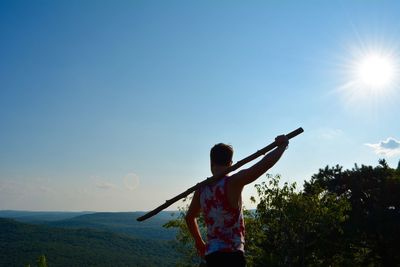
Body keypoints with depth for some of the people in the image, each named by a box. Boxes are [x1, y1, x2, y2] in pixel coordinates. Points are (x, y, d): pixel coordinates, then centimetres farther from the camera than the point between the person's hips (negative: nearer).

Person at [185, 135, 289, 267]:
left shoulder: (201, 189, 6)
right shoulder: (233, 182, -13)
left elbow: (189, 217, 21)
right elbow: (266, 163, -16)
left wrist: (199, 243, 32)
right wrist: (282, 145, 1)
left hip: (211, 253, 7)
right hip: (231, 253, -7)